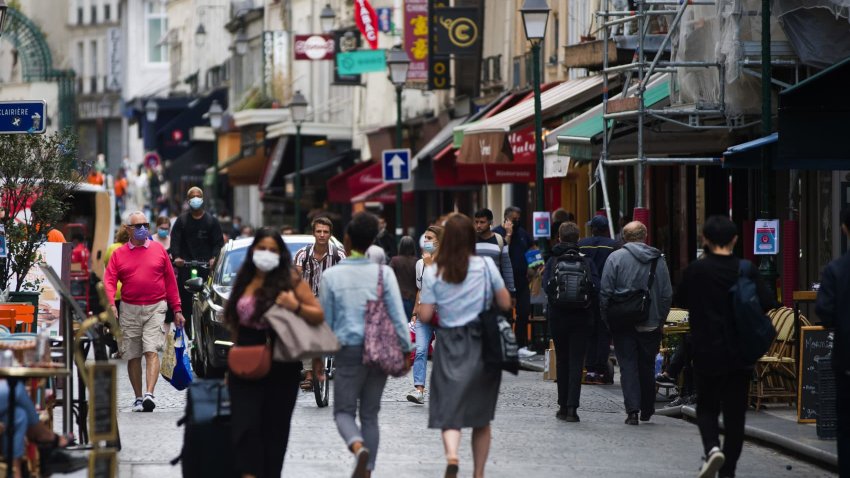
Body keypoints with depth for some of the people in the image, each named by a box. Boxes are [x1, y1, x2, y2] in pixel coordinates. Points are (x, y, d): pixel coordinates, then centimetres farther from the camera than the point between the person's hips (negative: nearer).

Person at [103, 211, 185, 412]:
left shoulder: (159, 250, 9)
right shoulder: (119, 254, 8)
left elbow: (170, 281, 11)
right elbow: (109, 280, -1)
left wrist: (177, 309, 8)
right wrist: (111, 304, -19)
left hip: (155, 308, -1)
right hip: (129, 310, 1)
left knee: (151, 351, -15)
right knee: (132, 356, 5)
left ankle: (149, 394, -26)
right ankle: (138, 397, 15)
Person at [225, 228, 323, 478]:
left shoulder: (291, 281, -3)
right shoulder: (244, 282, 9)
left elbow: (319, 315, -4)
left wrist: (296, 307, -22)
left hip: (280, 368, -3)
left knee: (274, 429, 5)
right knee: (245, 427, -11)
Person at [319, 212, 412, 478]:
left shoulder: (331, 276, -6)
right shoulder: (383, 274, -5)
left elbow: (325, 319, 1)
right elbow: (398, 316, -6)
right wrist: (406, 349, 3)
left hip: (349, 350, -2)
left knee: (344, 410, 6)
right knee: (370, 414, 13)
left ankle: (358, 447, -24)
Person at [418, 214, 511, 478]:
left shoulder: (433, 273, -4)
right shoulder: (486, 265, -4)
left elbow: (424, 315, -4)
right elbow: (505, 303, 0)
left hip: (449, 346, -1)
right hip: (482, 346, 1)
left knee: (449, 408, -4)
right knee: (481, 416, 13)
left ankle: (451, 455, -32)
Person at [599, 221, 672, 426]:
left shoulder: (615, 258, -6)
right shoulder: (658, 260, 2)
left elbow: (604, 292, -8)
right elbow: (667, 294, 3)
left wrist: (608, 319, 0)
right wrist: (660, 320, 12)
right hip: (651, 324, 2)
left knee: (628, 365, 0)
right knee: (647, 366, 14)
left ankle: (632, 409, -11)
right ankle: (647, 410, 23)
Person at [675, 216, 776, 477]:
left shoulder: (696, 270, -9)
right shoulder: (747, 270, -5)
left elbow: (680, 301, 6)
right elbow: (767, 304, -9)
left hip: (707, 351, -1)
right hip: (741, 354, 1)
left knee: (707, 406, 12)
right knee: (735, 411, 10)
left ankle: (712, 447, -15)